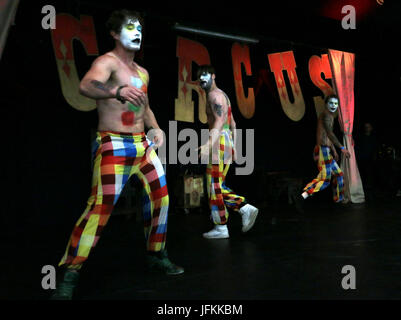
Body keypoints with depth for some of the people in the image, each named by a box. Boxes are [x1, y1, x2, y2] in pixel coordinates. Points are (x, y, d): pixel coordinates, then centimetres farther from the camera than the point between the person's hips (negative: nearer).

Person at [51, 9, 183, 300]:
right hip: (114, 145, -8)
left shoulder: (142, 72, 17)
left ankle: (157, 255, 28)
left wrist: (157, 129, 9)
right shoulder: (108, 62, -8)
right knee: (101, 206, -15)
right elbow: (86, 86, -30)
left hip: (143, 145, 8)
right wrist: (116, 92, -49)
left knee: (160, 197, 9)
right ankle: (70, 275, -7)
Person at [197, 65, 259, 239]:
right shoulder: (221, 95, 23)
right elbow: (232, 123, 25)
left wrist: (209, 144, -32)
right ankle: (245, 208, 8)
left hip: (220, 142, -10)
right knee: (218, 187, 13)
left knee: (214, 186, -4)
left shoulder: (214, 95, -8)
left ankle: (221, 228, 1)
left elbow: (219, 121, -22)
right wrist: (233, 146, 27)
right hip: (227, 143, 10)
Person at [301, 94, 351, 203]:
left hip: (326, 151, 10)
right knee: (325, 179, -14)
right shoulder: (325, 115, -12)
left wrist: (334, 151, 33)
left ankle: (339, 199, 26)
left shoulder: (330, 116, 21)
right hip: (323, 150, -10)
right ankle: (305, 195, -18)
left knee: (338, 174, 17)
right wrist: (342, 148, -28)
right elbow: (330, 134, -24)